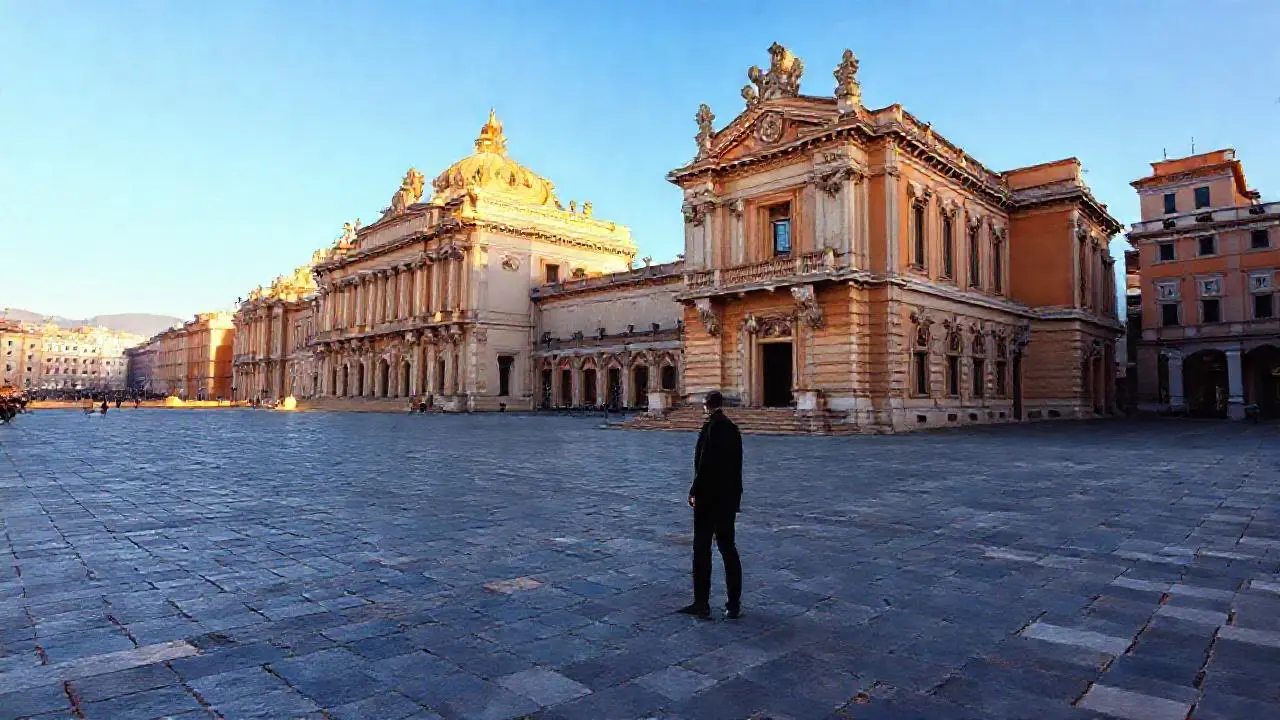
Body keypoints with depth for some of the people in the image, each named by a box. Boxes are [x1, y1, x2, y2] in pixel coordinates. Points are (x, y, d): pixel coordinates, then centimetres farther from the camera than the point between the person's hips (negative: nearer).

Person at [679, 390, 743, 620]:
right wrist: (735, 495, 19)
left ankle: (702, 605, 9)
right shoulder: (732, 428, 8)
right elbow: (736, 465, 12)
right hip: (729, 497, 8)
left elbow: (705, 464, -21)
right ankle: (734, 605, 17)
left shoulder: (711, 427, -16)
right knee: (728, 547, 13)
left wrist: (695, 492, -12)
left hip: (708, 497, -8)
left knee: (702, 549, 2)